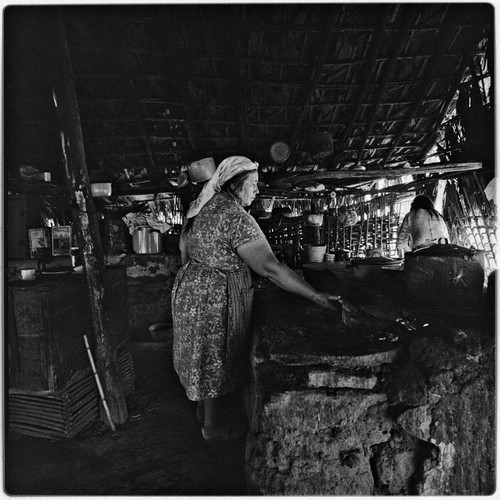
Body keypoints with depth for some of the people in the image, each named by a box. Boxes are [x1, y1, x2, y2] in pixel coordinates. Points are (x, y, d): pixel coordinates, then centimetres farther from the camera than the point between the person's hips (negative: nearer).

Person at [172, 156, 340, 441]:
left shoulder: (201, 207, 2)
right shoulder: (236, 217, -26)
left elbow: (185, 248, 12)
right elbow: (270, 268, -30)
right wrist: (316, 297, -25)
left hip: (189, 288, 9)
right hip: (217, 299, -9)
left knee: (202, 355, 25)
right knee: (216, 360, 12)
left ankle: (203, 408, 49)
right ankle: (212, 426, 35)